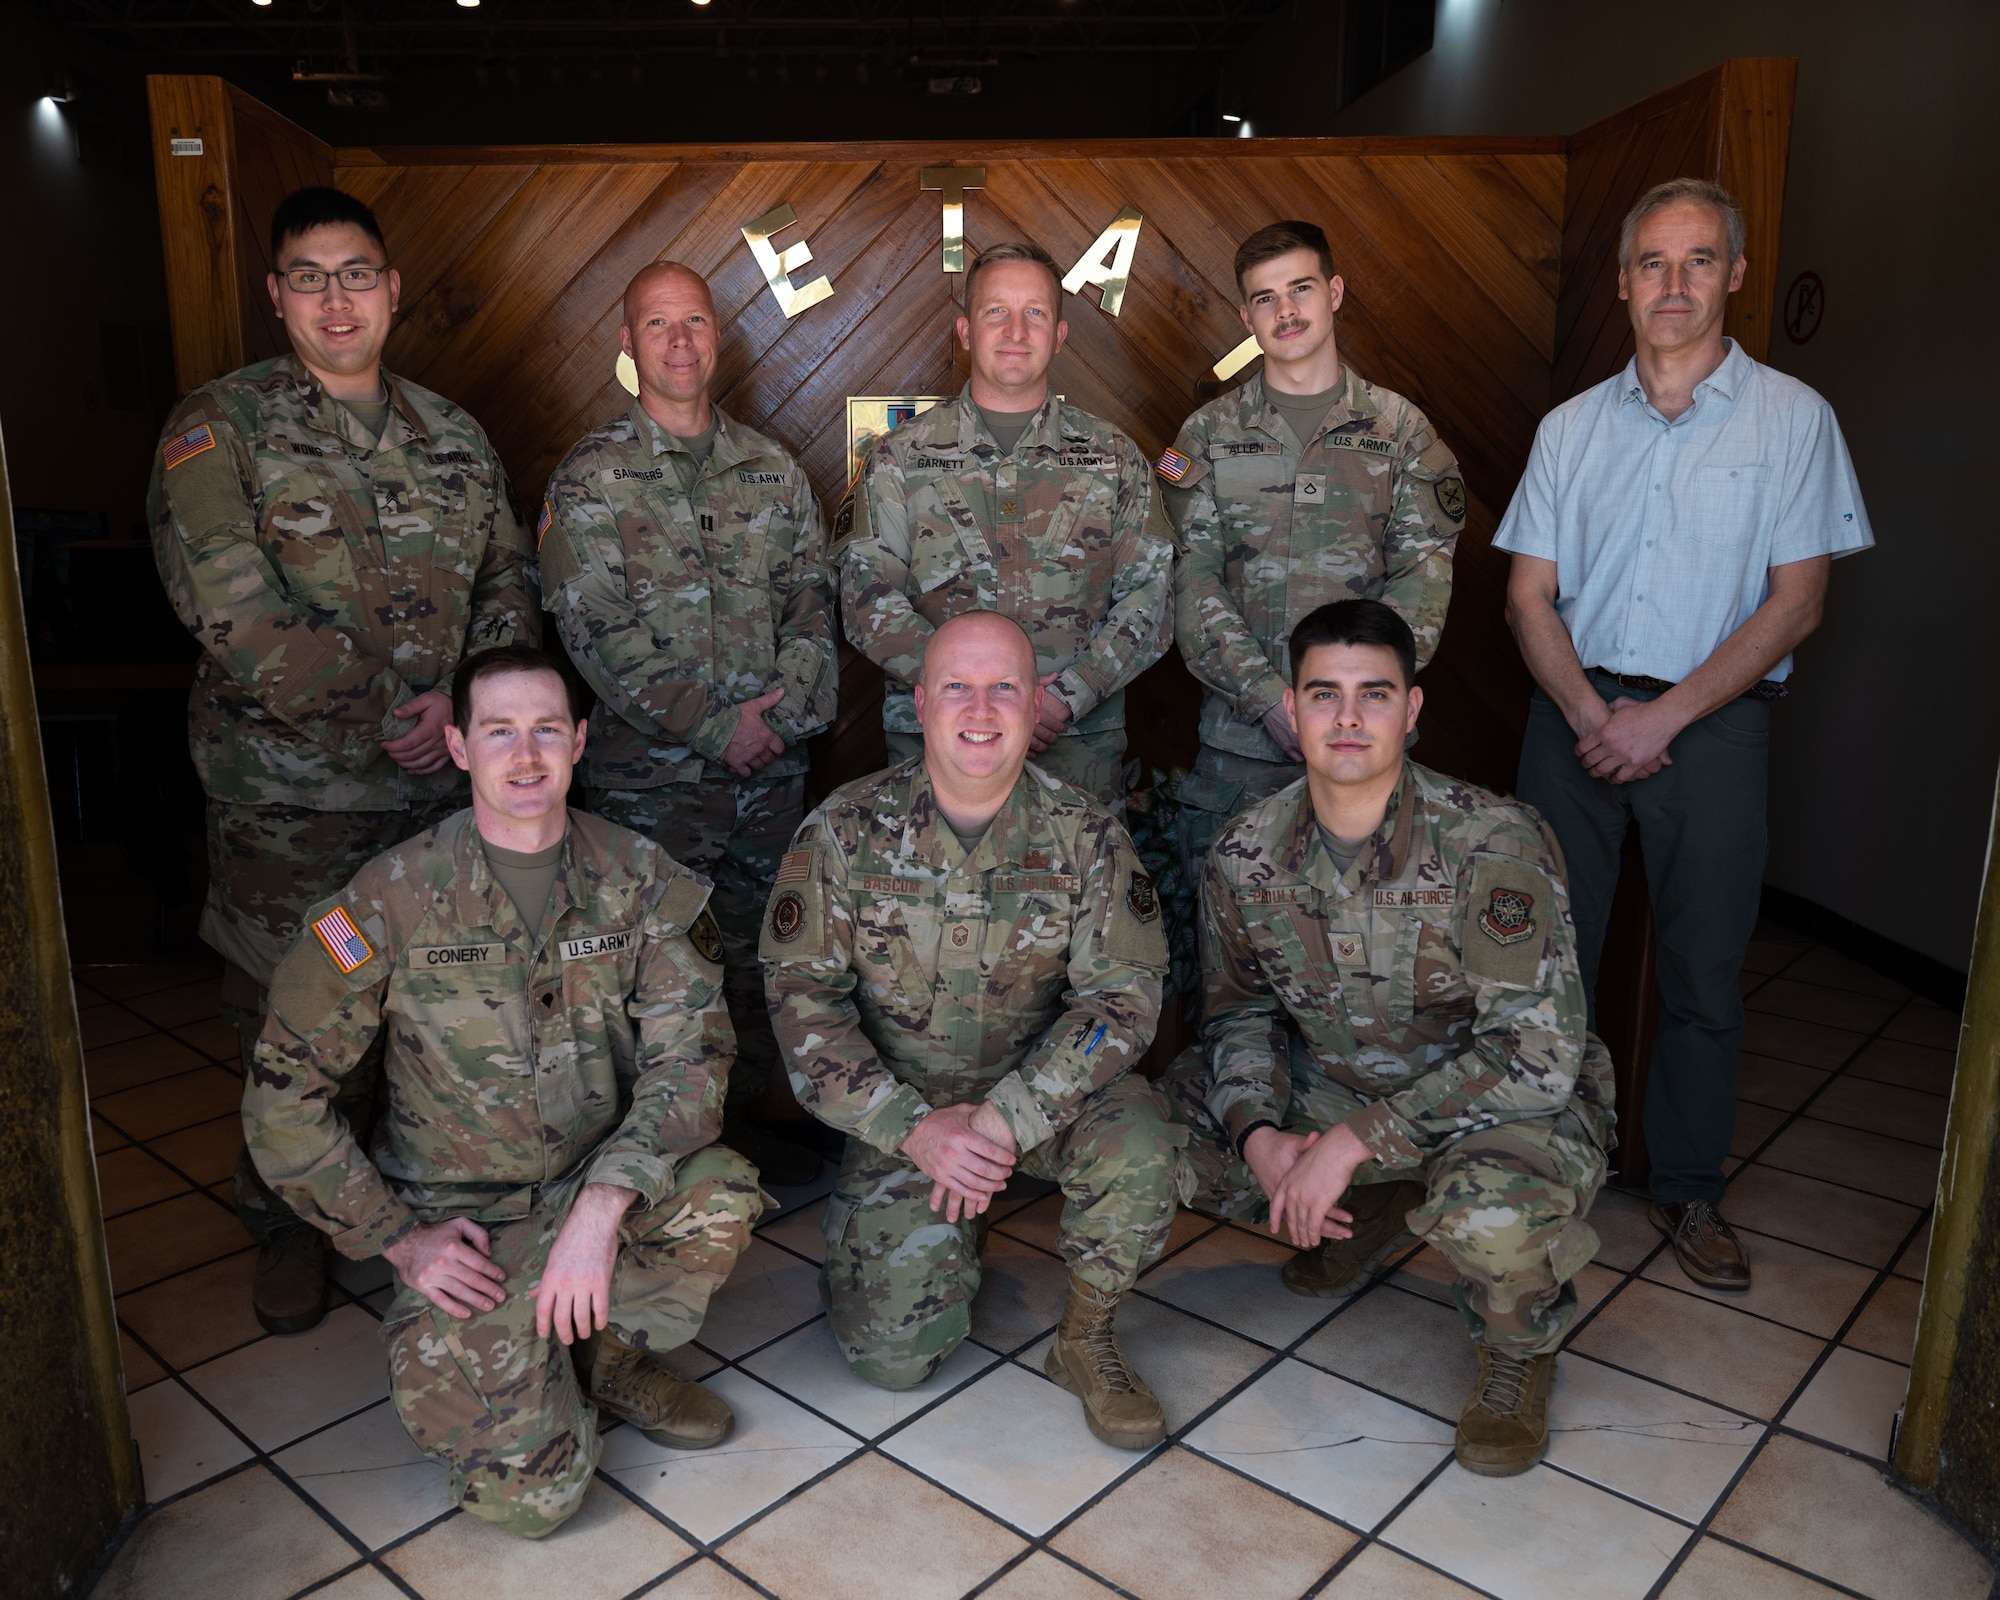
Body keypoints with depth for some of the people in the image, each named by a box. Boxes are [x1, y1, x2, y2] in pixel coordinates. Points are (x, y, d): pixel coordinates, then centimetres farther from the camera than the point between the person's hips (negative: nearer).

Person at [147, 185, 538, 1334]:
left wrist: (465, 696, -9)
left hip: (447, 785, 3)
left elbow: (511, 585, 10)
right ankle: (291, 1228, 30)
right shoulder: (219, 429, -3)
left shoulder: (454, 436, 10)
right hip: (290, 800, -3)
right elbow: (232, 611, -15)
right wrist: (385, 723, -16)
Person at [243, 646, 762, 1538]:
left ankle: (603, 1353, 2)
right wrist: (397, 1238, -8)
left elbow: (691, 1052, -15)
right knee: (529, 1496, -15)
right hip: (461, 1227, -2)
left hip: (601, 1184, 2)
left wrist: (603, 1204, -28)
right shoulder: (394, 899, -11)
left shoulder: (638, 879, -6)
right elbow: (283, 1096, -5)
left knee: (720, 1198, -30)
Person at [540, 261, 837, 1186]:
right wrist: (715, 726, -14)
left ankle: (744, 1112, 29)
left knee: (757, 948, 12)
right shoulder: (590, 477, -3)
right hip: (651, 771, -4)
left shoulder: (773, 470, 11)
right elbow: (595, 632, -11)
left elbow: (814, 598, 8)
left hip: (772, 764, 4)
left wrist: (787, 702, -10)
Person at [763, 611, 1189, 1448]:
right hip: (900, 1109, 0)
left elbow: (1123, 994, -12)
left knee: (1139, 1149, -31)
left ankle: (1087, 1338, -1)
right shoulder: (845, 830, -10)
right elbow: (802, 997, -10)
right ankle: (948, 1232, 25)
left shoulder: (1085, 836, -9)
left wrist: (1003, 1117, -24)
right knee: (890, 1351, -10)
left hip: (1047, 1089, 1)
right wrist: (916, 1129, -21)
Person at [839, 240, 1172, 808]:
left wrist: (1068, 695, -13)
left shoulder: (1112, 457, 8)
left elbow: (1148, 597, 3)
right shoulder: (901, 457, 4)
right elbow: (867, 600, -4)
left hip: (1080, 742, 1)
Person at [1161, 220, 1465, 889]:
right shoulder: (1209, 433, 7)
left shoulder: (1401, 428, 8)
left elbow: (1423, 572, 0)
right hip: (1239, 730, 0)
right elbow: (1192, 578, -2)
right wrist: (1271, 699, -14)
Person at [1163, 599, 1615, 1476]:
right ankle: (1375, 1212, 16)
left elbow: (1537, 1052, -29)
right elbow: (1240, 1011, 3)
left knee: (1494, 1210, -38)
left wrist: (1355, 1140, -31)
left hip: (1502, 1101, -5)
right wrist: (1259, 1134, -17)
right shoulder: (1245, 856, -11)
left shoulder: (1491, 843, -26)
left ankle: (1519, 1347, 3)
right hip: (1333, 1086, 5)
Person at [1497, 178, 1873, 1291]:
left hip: (1713, 721, -2)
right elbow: (1530, 593, 4)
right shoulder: (1573, 426, 9)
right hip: (1578, 711, 2)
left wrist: (1661, 718, -14)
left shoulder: (1792, 417, 1)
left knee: (1705, 971, 4)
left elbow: (1796, 602, -5)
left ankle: (1690, 1190, 22)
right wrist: (1589, 712, -12)